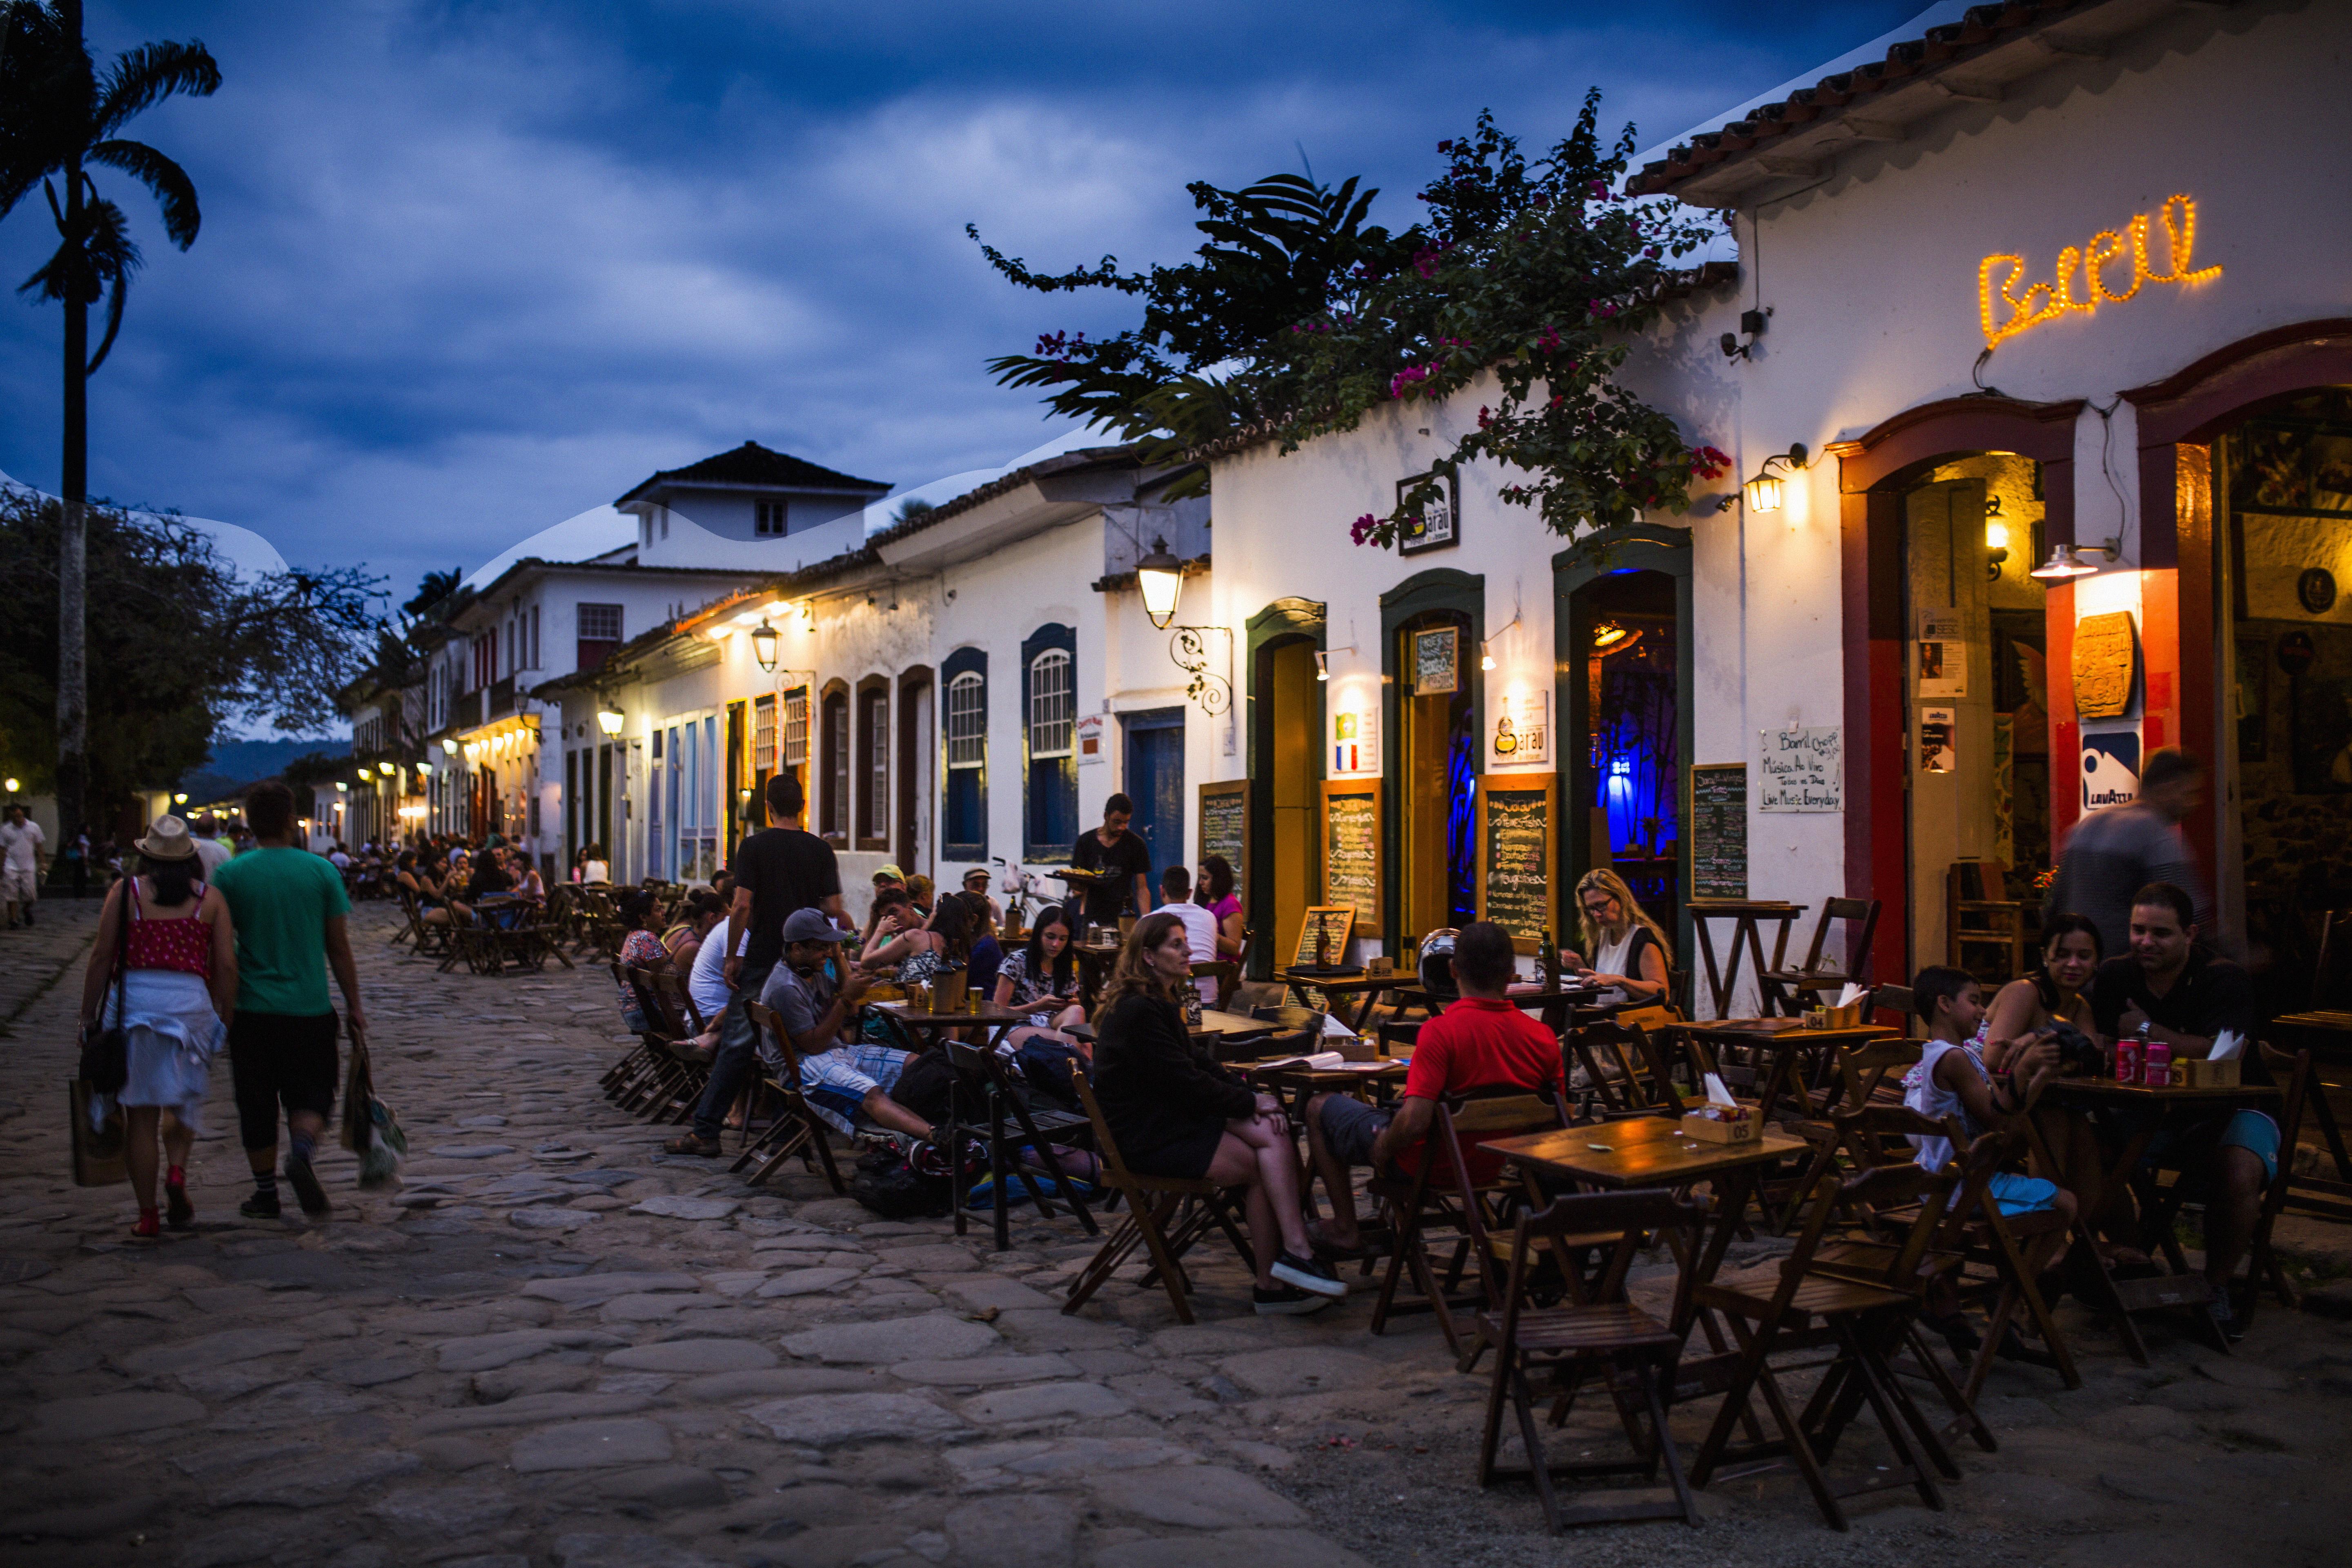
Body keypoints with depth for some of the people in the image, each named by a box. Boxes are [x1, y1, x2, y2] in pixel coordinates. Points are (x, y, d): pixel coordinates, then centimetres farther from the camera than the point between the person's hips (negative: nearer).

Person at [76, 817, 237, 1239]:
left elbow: (102, 957, 1)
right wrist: (227, 1018, 7)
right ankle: (177, 1170, -7)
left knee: (140, 1113, 6)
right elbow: (226, 965, 0)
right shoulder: (210, 897, 4)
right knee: (182, 1099, 20)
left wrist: (89, 1016, 7)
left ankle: (148, 1216, 9)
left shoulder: (126, 891, 3)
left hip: (132, 999, 0)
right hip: (191, 1001, 0)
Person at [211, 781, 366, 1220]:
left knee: (257, 1104, 12)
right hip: (310, 1006, 0)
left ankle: (266, 1193, 17)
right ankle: (301, 1151, -17)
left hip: (252, 1008, 0)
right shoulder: (321, 871, -2)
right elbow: (339, 948, 1)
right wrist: (353, 1006, 9)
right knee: (310, 1096, 12)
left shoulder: (230, 875, -3)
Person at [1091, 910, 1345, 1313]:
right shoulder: (1140, 1011, -18)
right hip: (1143, 1137, -9)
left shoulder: (1159, 1003, 15)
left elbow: (1197, 1064, 14)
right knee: (1261, 1166, -15)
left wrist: (1249, 1096, -2)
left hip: (1167, 1117, 9)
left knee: (1274, 1133, -11)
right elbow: (1188, 1083, -20)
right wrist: (1251, 1102, -11)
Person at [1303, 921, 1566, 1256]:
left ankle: (1346, 1230, 20)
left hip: (1428, 1164, -6)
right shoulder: (1544, 1037, -13)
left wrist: (1383, 1146, -11)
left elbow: (1415, 1122, -32)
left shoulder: (1442, 1030, -29)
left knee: (1320, 1108, 16)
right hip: (1494, 1165, 6)